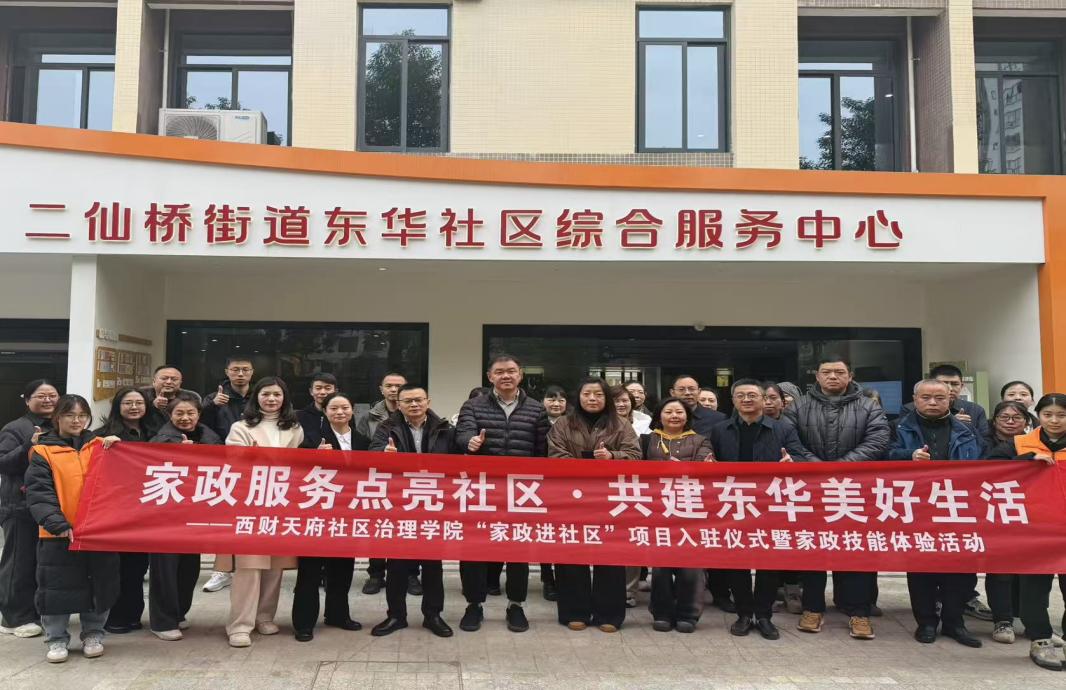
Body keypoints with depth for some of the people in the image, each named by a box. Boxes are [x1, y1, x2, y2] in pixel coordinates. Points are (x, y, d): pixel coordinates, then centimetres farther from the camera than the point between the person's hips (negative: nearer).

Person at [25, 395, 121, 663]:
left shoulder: (100, 446, 9)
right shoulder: (44, 452, 0)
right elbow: (38, 492, -8)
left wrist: (116, 450, -13)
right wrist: (57, 523, -20)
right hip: (60, 533, -2)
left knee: (100, 586, 9)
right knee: (57, 588, 4)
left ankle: (93, 634, 25)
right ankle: (57, 639, 20)